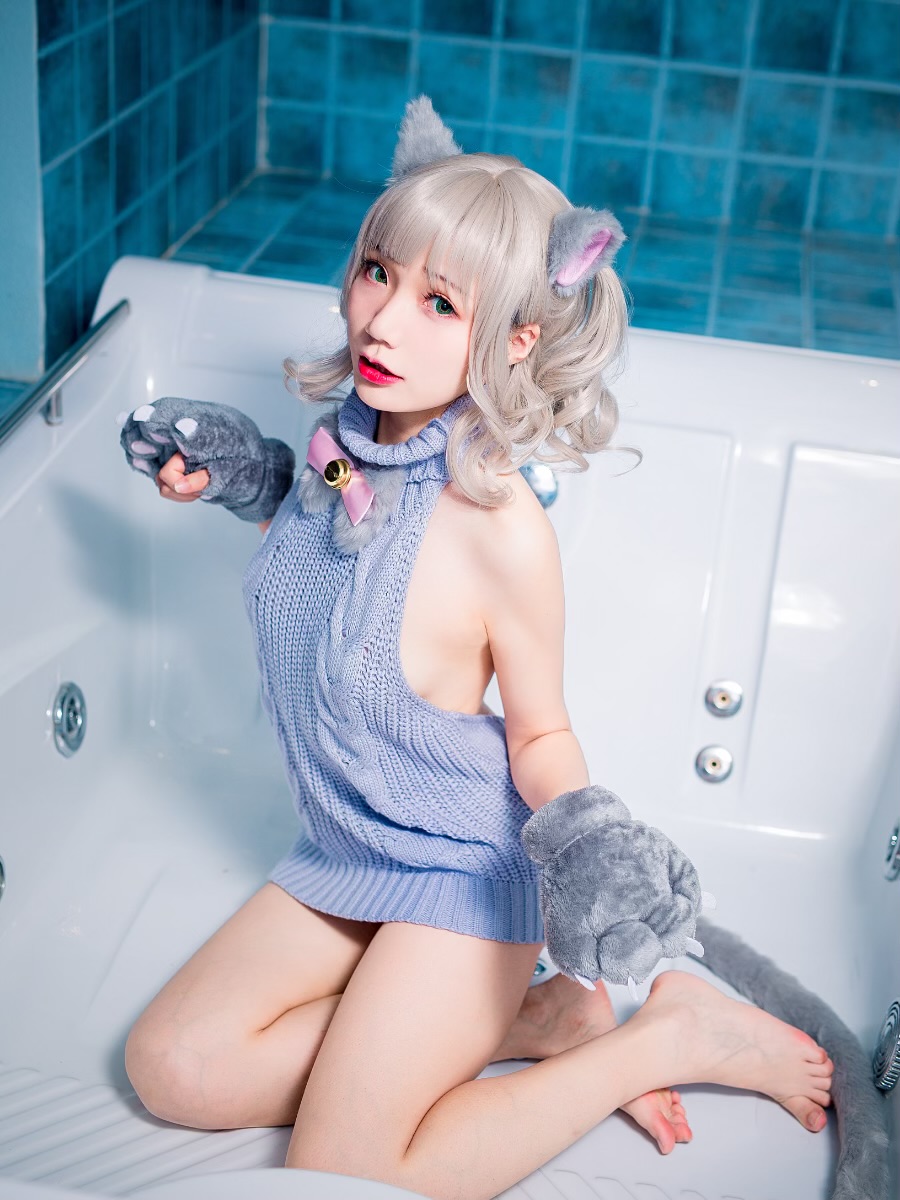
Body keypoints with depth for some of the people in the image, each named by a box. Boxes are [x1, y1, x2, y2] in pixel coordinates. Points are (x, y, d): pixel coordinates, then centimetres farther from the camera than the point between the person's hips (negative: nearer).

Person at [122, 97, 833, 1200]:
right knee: (172, 1070, 1)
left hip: (463, 870, -7)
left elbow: (540, 736, -14)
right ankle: (520, 1025, 6)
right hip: (345, 856, 7)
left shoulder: (502, 527, -28)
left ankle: (669, 1036, 2)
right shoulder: (344, 443, -8)